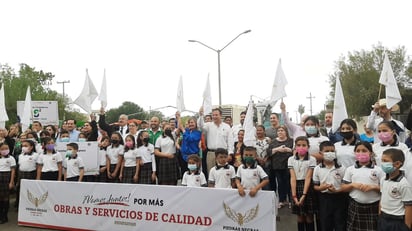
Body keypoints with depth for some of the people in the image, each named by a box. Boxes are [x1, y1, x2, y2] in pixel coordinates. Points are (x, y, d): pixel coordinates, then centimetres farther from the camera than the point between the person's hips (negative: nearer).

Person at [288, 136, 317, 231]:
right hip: (296, 186, 2)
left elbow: (308, 177, -13)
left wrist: (304, 194, -20)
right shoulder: (291, 159, 0)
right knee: (300, 216, 11)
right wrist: (294, 195, -13)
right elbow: (293, 178, -7)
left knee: (309, 216, 6)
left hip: (308, 187, -2)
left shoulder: (312, 159, -7)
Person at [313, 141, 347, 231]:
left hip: (339, 198, -1)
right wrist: (321, 187, -19)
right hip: (324, 199, 1)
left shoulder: (341, 168, -4)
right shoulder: (317, 169, -2)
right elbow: (315, 186, 2)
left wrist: (336, 190, -19)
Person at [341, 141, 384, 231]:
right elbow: (343, 188, 3)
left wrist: (373, 187, -17)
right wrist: (353, 185, -13)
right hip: (355, 206, 1)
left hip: (373, 207, -1)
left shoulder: (378, 170, -1)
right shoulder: (350, 169, 2)